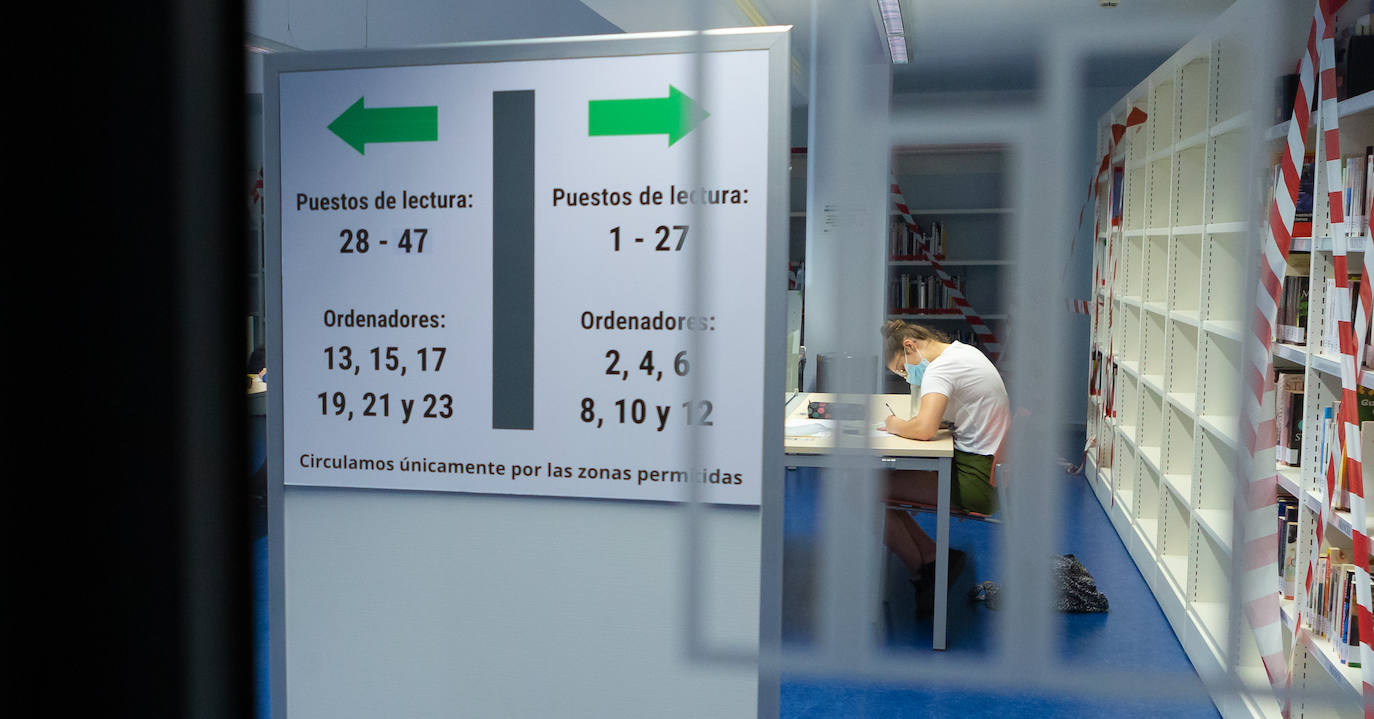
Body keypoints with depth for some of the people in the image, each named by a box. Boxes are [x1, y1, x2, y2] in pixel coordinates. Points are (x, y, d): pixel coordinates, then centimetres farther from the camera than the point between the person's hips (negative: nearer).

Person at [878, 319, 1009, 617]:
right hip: (990, 467, 10)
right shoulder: (965, 351, 14)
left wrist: (895, 426, -8)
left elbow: (925, 429, -29)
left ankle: (927, 571, -1)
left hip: (978, 482, -10)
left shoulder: (941, 368, -16)